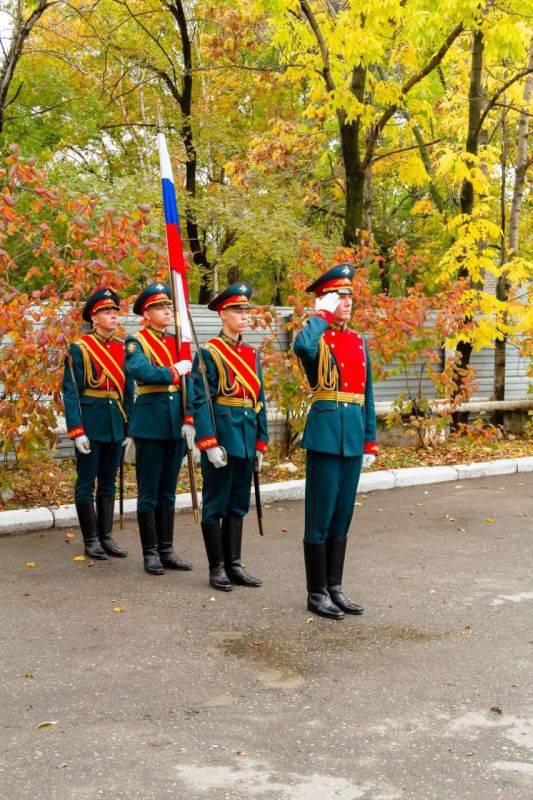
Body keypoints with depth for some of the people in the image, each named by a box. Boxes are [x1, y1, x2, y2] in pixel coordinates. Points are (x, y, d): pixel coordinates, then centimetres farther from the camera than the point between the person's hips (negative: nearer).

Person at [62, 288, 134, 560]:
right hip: (90, 422, -5)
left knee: (108, 484, 11)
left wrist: (128, 428, 9)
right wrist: (76, 431, -15)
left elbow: (128, 391, 13)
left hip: (115, 424, 5)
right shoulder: (80, 348, -6)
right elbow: (70, 392, -9)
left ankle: (107, 537, 19)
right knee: (87, 484, 3)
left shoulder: (123, 348, 9)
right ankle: (91, 540, 11)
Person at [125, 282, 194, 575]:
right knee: (149, 493, 2)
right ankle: (150, 552, 9)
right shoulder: (136, 342, -3)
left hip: (176, 422, 5)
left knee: (168, 491, 11)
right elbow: (141, 372, -23)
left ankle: (167, 550, 17)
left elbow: (189, 383, 7)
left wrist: (189, 420, -5)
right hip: (150, 423, -5)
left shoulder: (177, 342, 13)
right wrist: (175, 372, -11)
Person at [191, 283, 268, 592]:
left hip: (246, 437, 6)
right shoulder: (210, 352, -7)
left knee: (239, 505, 12)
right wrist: (210, 444, -17)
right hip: (222, 435, -6)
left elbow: (259, 400, 15)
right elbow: (201, 401, -11)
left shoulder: (253, 353, 13)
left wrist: (261, 443, 12)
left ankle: (234, 565, 20)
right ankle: (217, 569, 11)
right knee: (216, 505, 3)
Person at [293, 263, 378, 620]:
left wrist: (370, 441, 12)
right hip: (326, 432, -7)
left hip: (354, 434, 7)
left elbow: (367, 393, 16)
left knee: (343, 515, 13)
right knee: (321, 517, 0)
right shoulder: (316, 336, -5)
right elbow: (302, 346, -32)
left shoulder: (359, 341, 14)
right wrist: (323, 316, -16)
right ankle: (317, 594, 8)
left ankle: (335, 588, 22)